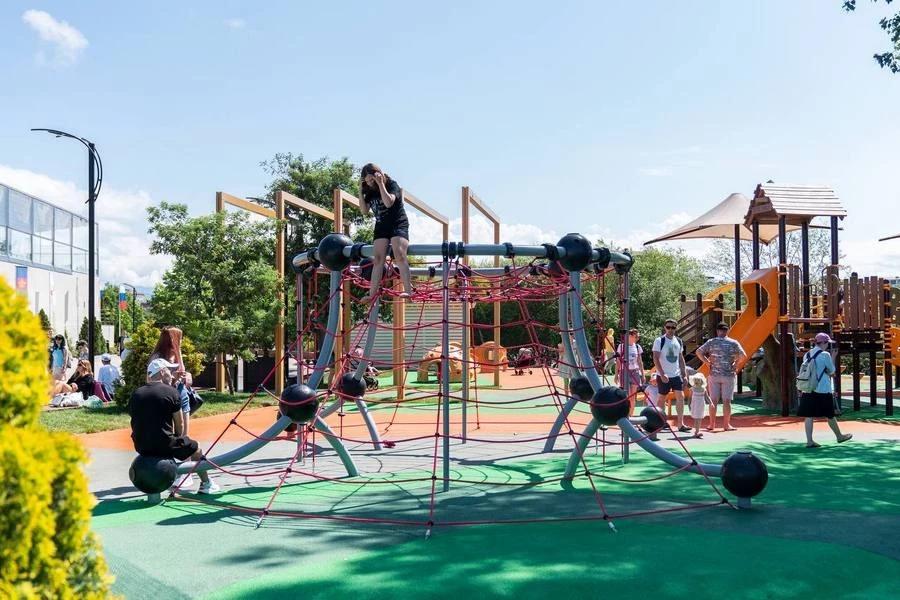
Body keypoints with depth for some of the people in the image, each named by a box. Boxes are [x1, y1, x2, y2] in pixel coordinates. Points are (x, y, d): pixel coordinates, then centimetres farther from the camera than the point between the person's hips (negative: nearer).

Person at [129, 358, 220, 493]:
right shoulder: (170, 391, -7)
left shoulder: (136, 394, 6)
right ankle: (206, 484, 32)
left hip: (141, 447, 5)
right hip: (164, 444, -5)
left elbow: (136, 422, 14)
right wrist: (178, 439, 17)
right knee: (195, 448, 21)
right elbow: (179, 424, -2)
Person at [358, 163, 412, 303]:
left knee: (399, 254, -24)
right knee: (378, 258, -4)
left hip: (399, 224, -6)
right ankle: (372, 293, -9)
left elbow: (388, 202, -26)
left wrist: (380, 184, -24)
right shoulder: (370, 191, 9)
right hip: (381, 226, 6)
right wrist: (360, 192, -4)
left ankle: (408, 290, -31)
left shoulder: (392, 185, -9)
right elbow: (365, 211, 3)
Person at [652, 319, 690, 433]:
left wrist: (684, 374, 9)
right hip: (663, 376, -5)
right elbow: (656, 359, -11)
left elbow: (681, 358, 15)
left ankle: (680, 424, -3)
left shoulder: (678, 341, 9)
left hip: (676, 375, 5)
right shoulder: (659, 341, -8)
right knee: (662, 398, 4)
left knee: (680, 397, -4)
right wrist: (662, 374, -18)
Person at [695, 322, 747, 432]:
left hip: (714, 374, 1)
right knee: (726, 400, 3)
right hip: (729, 375, -1)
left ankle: (712, 424, 9)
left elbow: (699, 352, -5)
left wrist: (708, 362, 2)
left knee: (713, 400, 6)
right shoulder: (733, 343, -2)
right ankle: (726, 425, 5)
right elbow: (743, 356, -11)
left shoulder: (711, 342, 1)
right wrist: (736, 363, 4)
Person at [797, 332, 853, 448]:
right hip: (823, 390, -5)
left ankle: (809, 441, -4)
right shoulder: (825, 355, -9)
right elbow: (831, 371, 2)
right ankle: (839, 436, 29)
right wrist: (833, 357, 9)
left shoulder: (807, 355, 8)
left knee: (809, 416, 1)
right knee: (830, 415, 11)